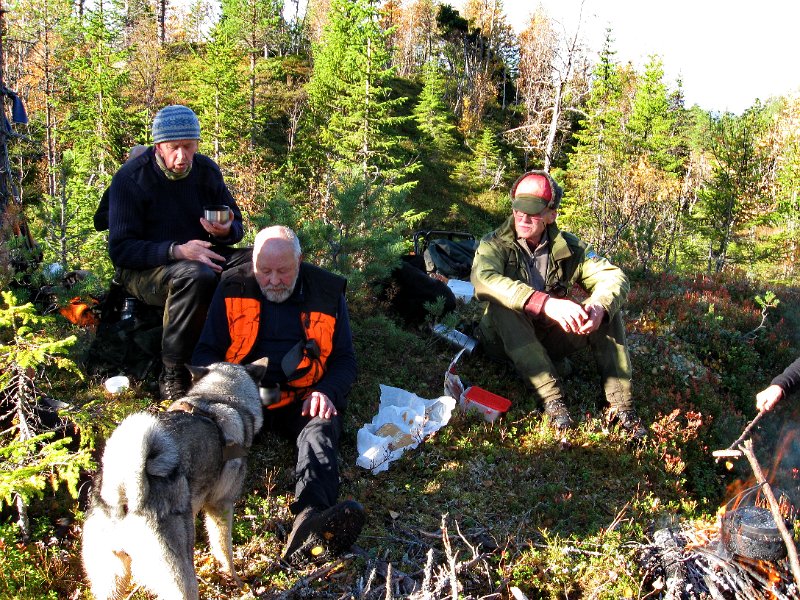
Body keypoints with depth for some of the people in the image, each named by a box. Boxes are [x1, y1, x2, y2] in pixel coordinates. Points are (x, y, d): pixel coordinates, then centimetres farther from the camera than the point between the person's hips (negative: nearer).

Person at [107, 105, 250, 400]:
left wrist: (227, 231, -15)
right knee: (196, 276, -39)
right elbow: (120, 250, -17)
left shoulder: (206, 170, 3)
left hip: (200, 255, 5)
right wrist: (176, 251, -31)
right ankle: (172, 374, -26)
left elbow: (236, 223, 12)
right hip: (143, 270, -5)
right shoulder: (130, 178, -12)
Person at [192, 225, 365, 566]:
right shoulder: (233, 288, 5)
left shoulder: (328, 292, 4)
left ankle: (311, 519, -61)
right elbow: (205, 352, 9)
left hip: (302, 399, -1)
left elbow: (345, 359, 10)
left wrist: (327, 391, -12)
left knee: (322, 426, -34)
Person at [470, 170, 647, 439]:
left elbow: (614, 277, -11)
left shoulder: (568, 248, -2)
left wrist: (599, 306, -37)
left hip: (550, 338, 3)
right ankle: (552, 398, -38)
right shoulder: (496, 244, -13)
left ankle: (621, 403, -21)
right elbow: (483, 279, -36)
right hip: (506, 341, -3)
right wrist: (546, 303, -48)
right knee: (503, 305, -35)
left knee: (607, 308, -18)